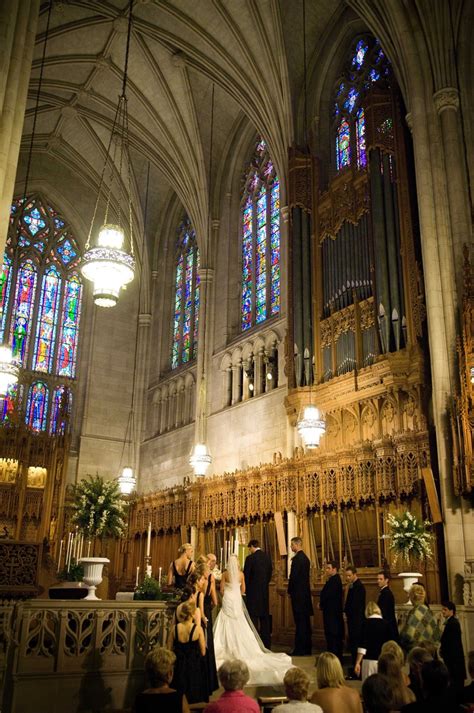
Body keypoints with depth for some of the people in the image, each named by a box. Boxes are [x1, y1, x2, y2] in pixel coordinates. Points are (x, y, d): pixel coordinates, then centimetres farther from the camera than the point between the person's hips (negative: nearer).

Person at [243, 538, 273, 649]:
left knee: (253, 616, 0)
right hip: (265, 590, 6)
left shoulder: (250, 558, -13)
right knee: (264, 616, 12)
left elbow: (246, 575, -9)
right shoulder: (267, 557, 5)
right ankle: (266, 642, 17)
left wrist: (245, 589, 3)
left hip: (253, 591, -6)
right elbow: (269, 574, 11)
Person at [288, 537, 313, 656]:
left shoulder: (297, 558, -15)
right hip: (305, 592, 9)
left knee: (300, 621, -6)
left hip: (298, 593, -9)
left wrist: (290, 591, -5)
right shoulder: (305, 558, 13)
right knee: (305, 620, 12)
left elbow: (293, 576, -18)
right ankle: (306, 648, 19)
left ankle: (299, 649, -4)